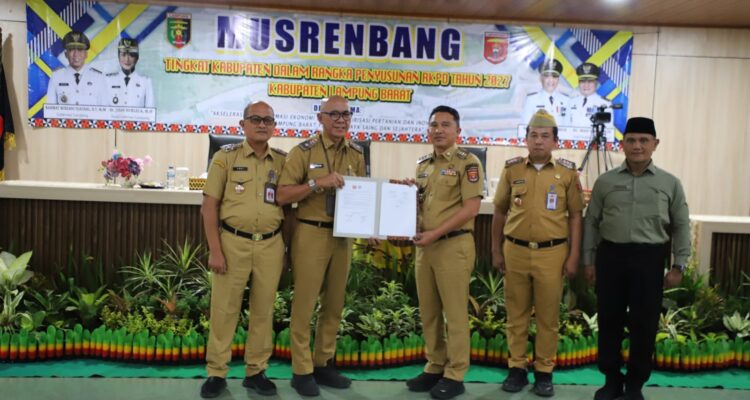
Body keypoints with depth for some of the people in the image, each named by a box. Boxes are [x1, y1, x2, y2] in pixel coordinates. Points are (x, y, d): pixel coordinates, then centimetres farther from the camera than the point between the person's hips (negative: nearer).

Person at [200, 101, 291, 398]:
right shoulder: (225, 157, -1)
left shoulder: (282, 161, 8)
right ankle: (216, 373, 16)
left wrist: (286, 249, 9)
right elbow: (209, 206, -3)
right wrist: (215, 250, -9)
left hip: (271, 245, 3)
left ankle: (256, 371, 22)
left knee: (263, 311, 9)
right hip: (233, 242, -2)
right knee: (224, 309, 3)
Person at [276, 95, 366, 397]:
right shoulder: (304, 151, -6)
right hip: (311, 234, -5)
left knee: (334, 304, 12)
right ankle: (302, 371, 12)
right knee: (305, 303, 0)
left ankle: (323, 364, 26)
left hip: (343, 236, 5)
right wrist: (318, 183, -23)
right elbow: (283, 195, -11)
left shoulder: (356, 155, 9)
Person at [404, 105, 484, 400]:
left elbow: (470, 209, -14)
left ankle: (455, 375, 11)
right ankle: (435, 366, 25)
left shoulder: (467, 163, -7)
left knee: (454, 312, 1)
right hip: (424, 246, 7)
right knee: (428, 311, 12)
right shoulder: (423, 165, 14)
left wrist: (435, 234, -17)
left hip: (454, 245, -7)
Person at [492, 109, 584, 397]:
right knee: (516, 314, 9)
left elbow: (575, 216, 3)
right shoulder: (512, 169, 5)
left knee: (548, 316, 6)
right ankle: (516, 368, 21)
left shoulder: (567, 172, 1)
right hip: (515, 251, 1)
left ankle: (544, 372, 19)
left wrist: (574, 256, -3)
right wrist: (496, 251, 8)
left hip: (552, 253, -1)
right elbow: (499, 212, 10)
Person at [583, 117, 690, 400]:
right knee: (609, 320, 7)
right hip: (610, 255, 1)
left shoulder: (670, 183, 5)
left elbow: (681, 226, 7)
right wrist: (589, 260, 5)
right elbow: (591, 222, 9)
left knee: (644, 324, 4)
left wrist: (678, 265, 2)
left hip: (650, 258, -1)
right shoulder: (605, 181, 6)